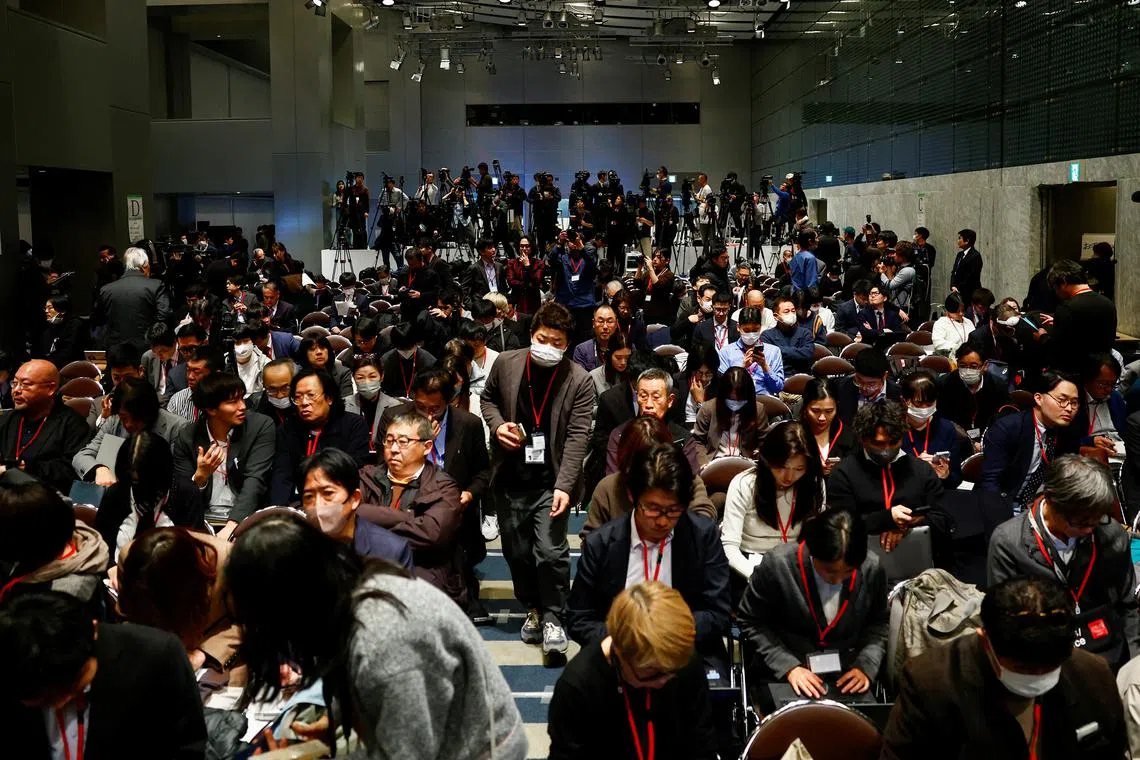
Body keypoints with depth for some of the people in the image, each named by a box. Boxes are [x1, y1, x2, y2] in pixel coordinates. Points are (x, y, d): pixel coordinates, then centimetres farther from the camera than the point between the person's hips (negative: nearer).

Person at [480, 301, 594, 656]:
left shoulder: (579, 381, -10)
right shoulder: (506, 363, -2)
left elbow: (577, 436, -14)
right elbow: (488, 398, 17)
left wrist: (564, 486, -23)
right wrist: (497, 425, -5)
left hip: (550, 482, -3)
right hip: (510, 479, 3)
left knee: (550, 551, -12)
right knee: (517, 552, 13)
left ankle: (552, 617, 9)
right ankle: (533, 609, 35)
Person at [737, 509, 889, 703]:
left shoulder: (872, 568, -12)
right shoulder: (777, 564, -20)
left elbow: (879, 623, 7)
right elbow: (750, 622, -6)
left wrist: (866, 666, -8)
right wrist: (788, 666, -14)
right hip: (782, 676, -3)